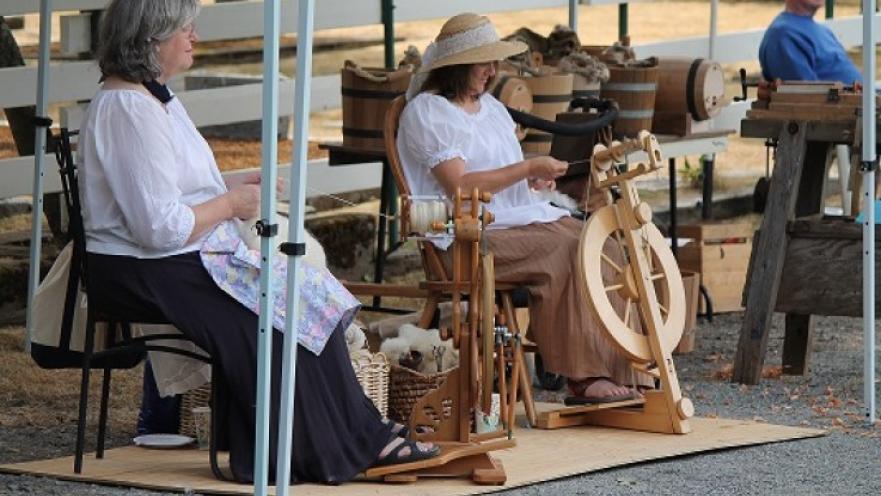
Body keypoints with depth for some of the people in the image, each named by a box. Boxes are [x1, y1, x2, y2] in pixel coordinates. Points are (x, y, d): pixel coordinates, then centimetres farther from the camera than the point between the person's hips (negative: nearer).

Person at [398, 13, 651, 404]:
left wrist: (533, 181, 7)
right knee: (563, 251, -30)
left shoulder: (490, 106, 22)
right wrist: (528, 169, -15)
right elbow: (459, 185, -16)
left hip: (521, 215, 8)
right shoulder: (426, 112, -5)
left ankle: (617, 371, -24)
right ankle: (583, 377, -30)